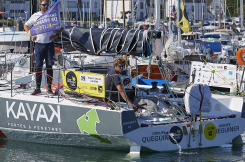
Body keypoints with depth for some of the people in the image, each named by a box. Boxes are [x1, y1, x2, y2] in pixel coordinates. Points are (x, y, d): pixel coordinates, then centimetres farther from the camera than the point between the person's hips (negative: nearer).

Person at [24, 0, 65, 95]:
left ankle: (49, 88, 6)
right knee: (38, 67, 0)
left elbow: (62, 26, 15)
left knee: (49, 66, 0)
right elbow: (26, 25, 17)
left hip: (49, 44, 0)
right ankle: (38, 88, 5)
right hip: (39, 44, 0)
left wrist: (57, 35, -2)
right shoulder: (35, 16, 6)